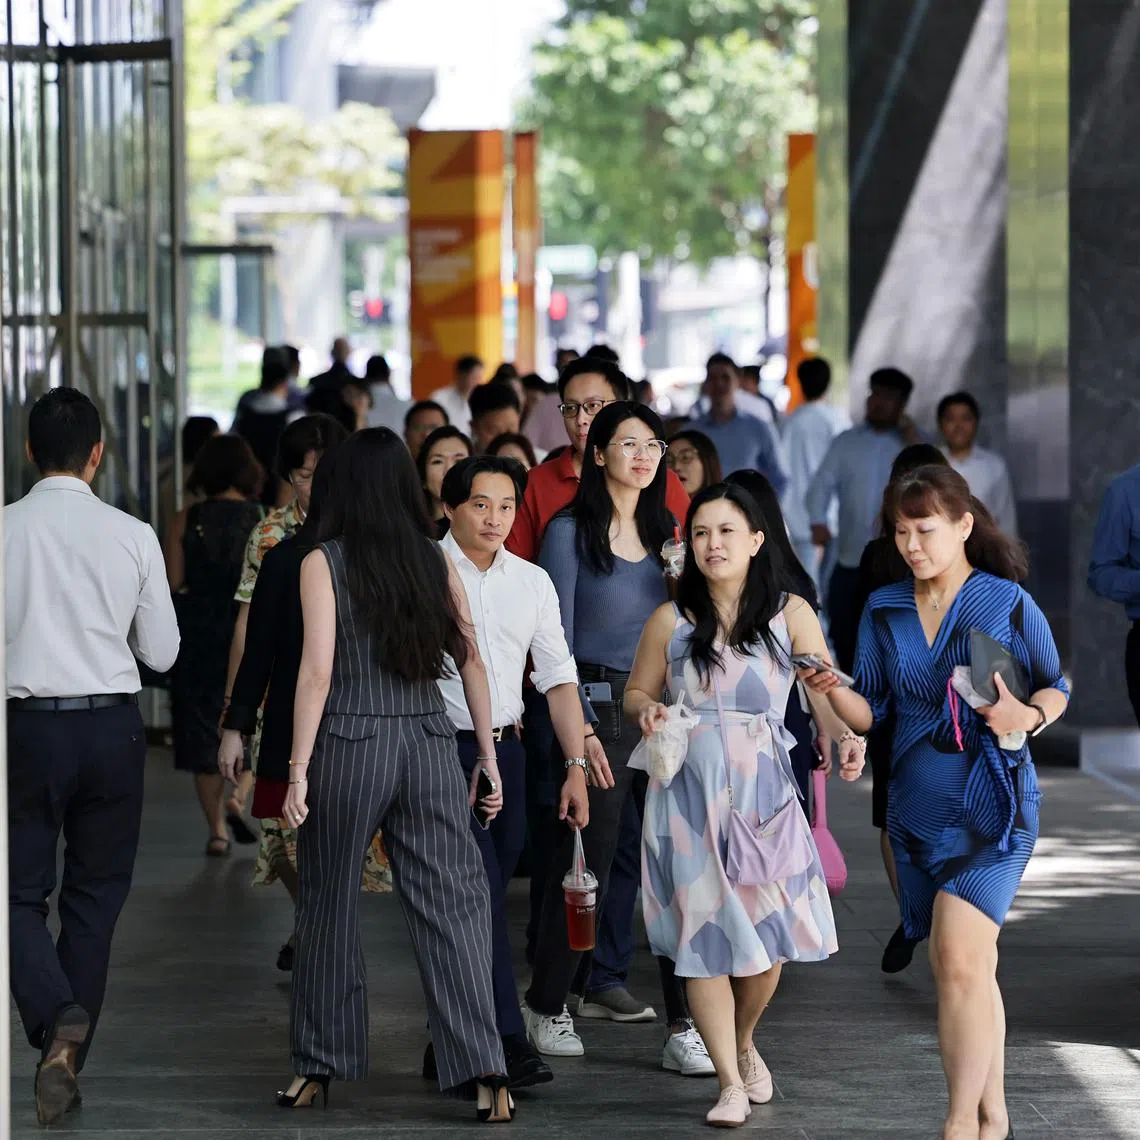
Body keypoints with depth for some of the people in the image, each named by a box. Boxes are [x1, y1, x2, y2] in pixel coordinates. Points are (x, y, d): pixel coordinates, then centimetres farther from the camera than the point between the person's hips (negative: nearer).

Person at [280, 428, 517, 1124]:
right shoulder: (436, 562, 6)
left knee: (330, 904, 12)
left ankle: (321, 1066, 19)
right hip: (431, 743, 3)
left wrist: (299, 771, -7)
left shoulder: (324, 563, -4)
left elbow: (318, 672, -9)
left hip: (350, 742, -2)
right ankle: (485, 1071, -9)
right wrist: (489, 760, 10)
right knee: (453, 904, 1)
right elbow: (472, 661, 6)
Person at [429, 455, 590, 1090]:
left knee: (481, 902, 7)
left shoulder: (532, 582, 12)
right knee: (479, 898, -12)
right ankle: (507, 1042, -14)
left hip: (506, 751, 5)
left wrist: (577, 766, 7)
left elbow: (559, 677, 14)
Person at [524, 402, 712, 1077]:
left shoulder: (667, 532, 14)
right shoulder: (571, 532, -3)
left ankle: (685, 1028, -2)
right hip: (598, 707, -5)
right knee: (587, 867, 0)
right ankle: (548, 1005, 20)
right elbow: (558, 639, -7)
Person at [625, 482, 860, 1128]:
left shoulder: (791, 615, 2)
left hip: (764, 789, 0)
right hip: (689, 791, 0)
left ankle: (744, 1043, 30)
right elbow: (637, 692, 14)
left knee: (767, 932, -1)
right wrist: (648, 711, -9)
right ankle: (731, 1083, 5)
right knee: (703, 933, -3)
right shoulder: (671, 620, 5)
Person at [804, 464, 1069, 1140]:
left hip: (993, 803, -5)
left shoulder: (1008, 604, -4)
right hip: (918, 809, 5)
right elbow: (871, 712, 8)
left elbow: (1056, 686, 6)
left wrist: (1028, 717, -15)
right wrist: (835, 693, -13)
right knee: (969, 970, 12)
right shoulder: (885, 611, 8)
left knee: (959, 958, -18)